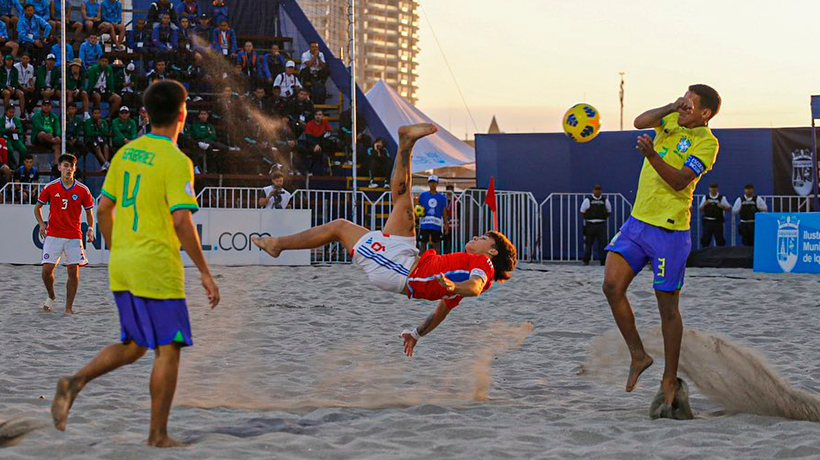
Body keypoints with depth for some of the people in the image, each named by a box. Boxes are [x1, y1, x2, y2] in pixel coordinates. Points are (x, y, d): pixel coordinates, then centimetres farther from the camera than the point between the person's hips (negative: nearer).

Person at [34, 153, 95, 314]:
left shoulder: (83, 190, -1)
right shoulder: (50, 187, -1)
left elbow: (89, 211, 9)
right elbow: (38, 207, 12)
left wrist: (90, 229, -8)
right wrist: (41, 224, -4)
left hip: (74, 236, 0)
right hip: (53, 235, 0)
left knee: (73, 271, -4)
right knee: (47, 269, -7)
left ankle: (69, 307, 6)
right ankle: (51, 297, 22)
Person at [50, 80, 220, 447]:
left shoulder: (126, 153, 10)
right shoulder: (175, 161, -12)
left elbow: (104, 209, 14)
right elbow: (181, 222, -19)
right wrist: (205, 272, -12)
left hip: (122, 266, 7)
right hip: (158, 269, -7)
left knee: (134, 346, 18)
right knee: (168, 349, 2)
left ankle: (75, 382, -3)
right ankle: (158, 436, 4)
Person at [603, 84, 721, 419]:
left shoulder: (707, 143, -10)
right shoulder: (672, 122, 11)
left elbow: (680, 181, -21)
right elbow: (640, 122, -4)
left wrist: (652, 155, -35)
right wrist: (672, 107, -13)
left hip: (669, 231, -6)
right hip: (638, 220, 6)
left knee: (667, 307, 0)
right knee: (612, 285, -7)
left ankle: (669, 382, 12)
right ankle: (638, 356, 10)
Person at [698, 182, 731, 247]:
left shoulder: (722, 198, 4)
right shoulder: (705, 198, 9)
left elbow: (729, 207, 6)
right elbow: (700, 209, 10)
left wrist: (722, 207, -13)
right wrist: (704, 204, -9)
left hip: (718, 222, -1)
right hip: (707, 222, 1)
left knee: (719, 239, -1)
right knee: (706, 238, 0)